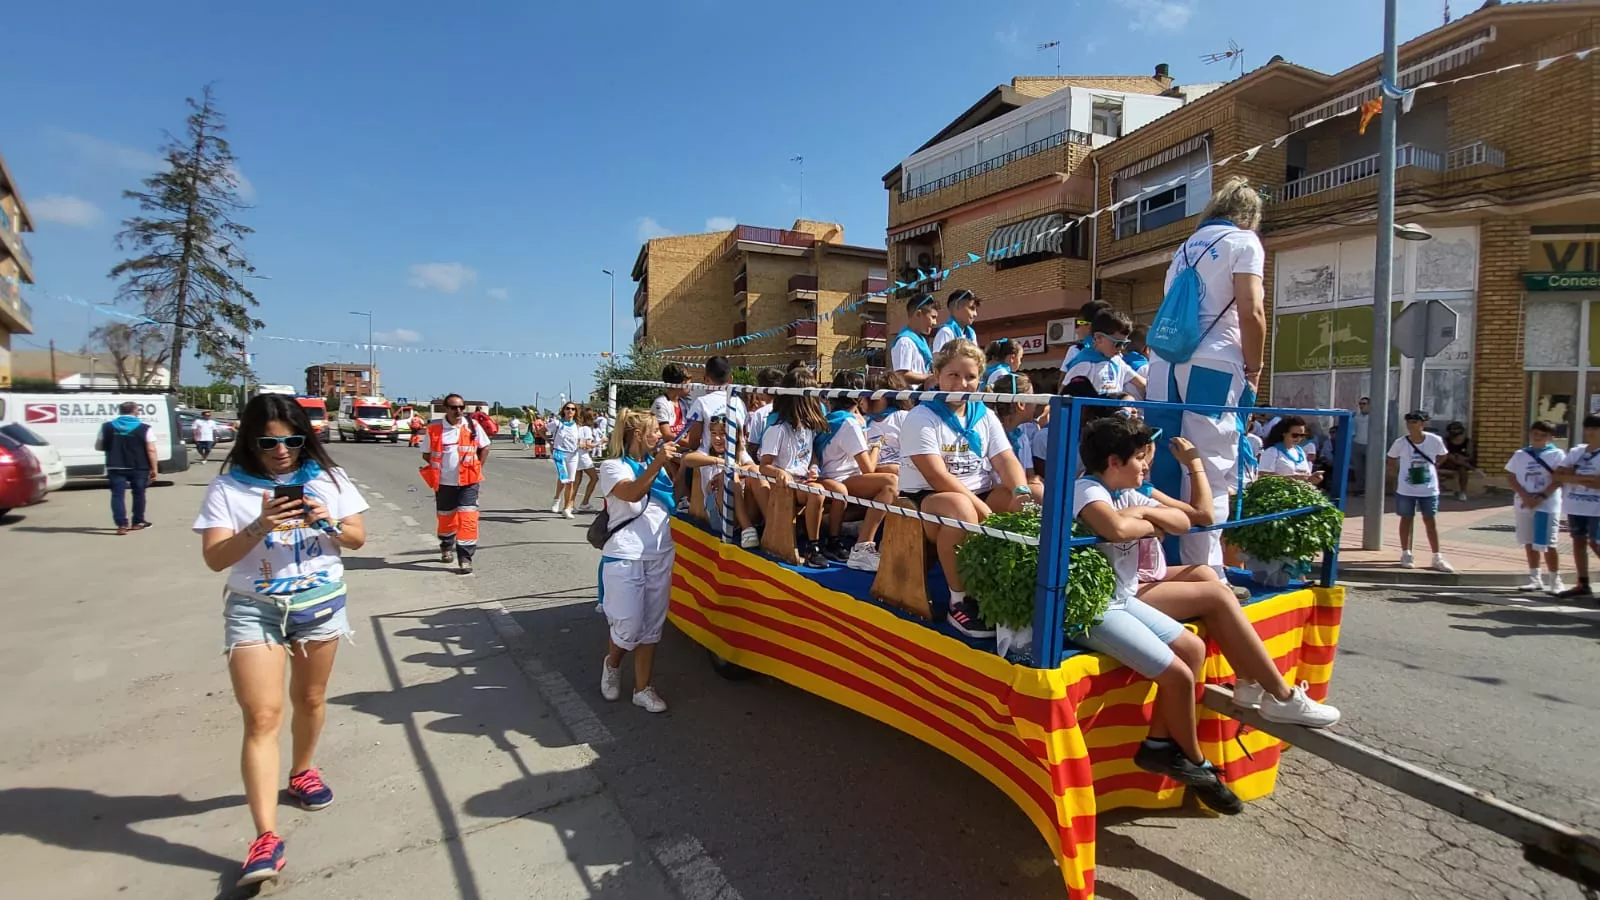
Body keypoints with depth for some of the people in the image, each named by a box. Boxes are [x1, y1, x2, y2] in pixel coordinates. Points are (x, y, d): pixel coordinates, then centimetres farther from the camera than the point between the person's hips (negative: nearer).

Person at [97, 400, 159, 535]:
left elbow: (98, 447, 9)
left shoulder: (107, 427, 2)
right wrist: (154, 468, -6)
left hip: (115, 467, 2)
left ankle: (122, 524, -5)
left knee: (118, 495, 3)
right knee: (138, 494, 12)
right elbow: (151, 450, -12)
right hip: (138, 468, -2)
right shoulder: (144, 429, -9)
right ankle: (137, 522, 20)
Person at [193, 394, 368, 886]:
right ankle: (266, 837, -6)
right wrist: (259, 527, -28)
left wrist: (327, 523, -19)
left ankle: (302, 772, 44)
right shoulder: (227, 488, -6)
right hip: (254, 609, -2)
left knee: (309, 699, 18)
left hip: (321, 603, 2)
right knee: (261, 716, -8)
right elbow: (214, 558, -11)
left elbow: (358, 538, 1)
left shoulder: (328, 478, -1)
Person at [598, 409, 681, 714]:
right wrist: (657, 464, -33)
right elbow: (632, 493, -24)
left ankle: (643, 689, 19)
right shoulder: (613, 466, -5)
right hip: (625, 557, -6)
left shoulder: (656, 463, 13)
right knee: (628, 626, -2)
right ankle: (612, 664, 30)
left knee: (652, 625, 8)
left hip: (660, 555, 6)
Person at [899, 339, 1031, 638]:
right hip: (927, 498, -6)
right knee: (960, 508, -39)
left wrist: (1021, 491, -24)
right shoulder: (920, 418, -11)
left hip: (979, 494, 6)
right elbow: (937, 477, -21)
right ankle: (960, 601, -23)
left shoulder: (985, 416, 8)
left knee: (1028, 503, -17)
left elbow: (1006, 460, -2)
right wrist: (982, 509, -28)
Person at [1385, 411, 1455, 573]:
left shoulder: (1435, 440, -9)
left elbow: (1441, 457, 10)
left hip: (1429, 489, 1)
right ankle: (1406, 554, 20)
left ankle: (1437, 558, 15)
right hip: (1406, 489, -1)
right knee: (1406, 520, 10)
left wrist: (1431, 468, 4)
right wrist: (1398, 476, 0)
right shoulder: (1400, 443, -11)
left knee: (1430, 521, 8)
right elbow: (1391, 461, 4)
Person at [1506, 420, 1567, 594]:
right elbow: (1511, 477, 5)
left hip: (1547, 505, -4)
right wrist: (1525, 496, -9)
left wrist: (1541, 497, -16)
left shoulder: (1557, 454, -1)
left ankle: (1555, 580, 6)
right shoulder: (1520, 454, 8)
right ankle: (1535, 579, 19)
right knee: (1529, 542, 10)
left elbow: (1559, 480, -7)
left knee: (1547, 544, -5)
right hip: (1524, 504, 4)